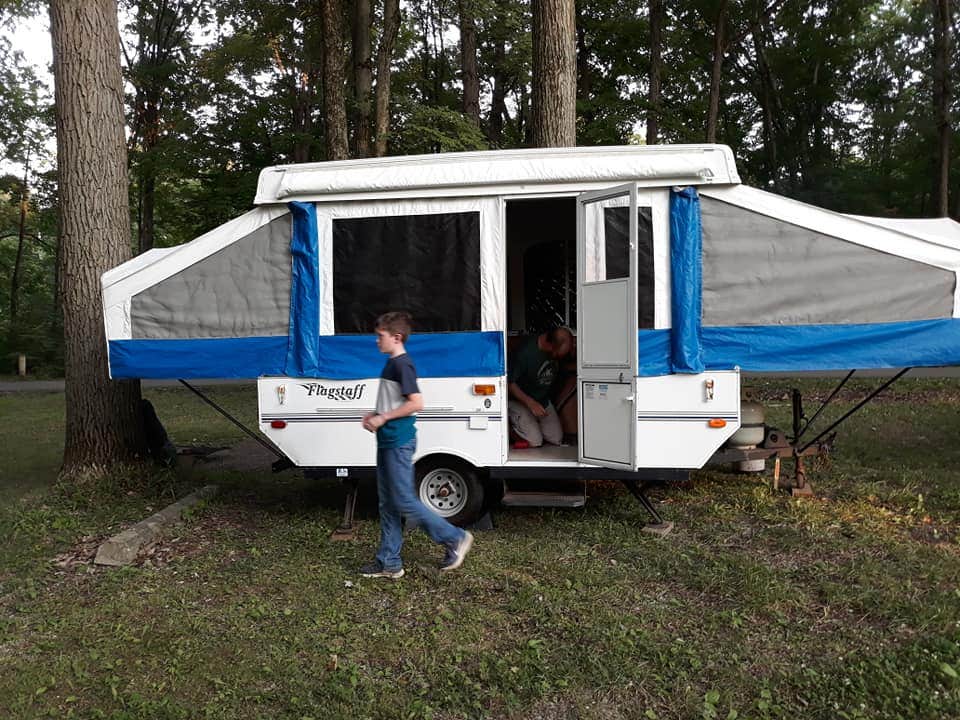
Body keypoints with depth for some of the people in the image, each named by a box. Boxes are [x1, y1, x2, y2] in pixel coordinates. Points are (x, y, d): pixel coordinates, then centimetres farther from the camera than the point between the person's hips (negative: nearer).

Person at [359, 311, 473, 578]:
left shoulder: (402, 365, -15)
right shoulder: (392, 364, 14)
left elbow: (416, 403, -23)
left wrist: (383, 418, -18)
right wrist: (375, 415, 10)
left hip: (399, 443, -10)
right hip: (388, 441, 10)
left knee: (404, 502, -4)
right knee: (388, 504, 12)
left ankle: (455, 538, 8)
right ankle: (389, 563, 19)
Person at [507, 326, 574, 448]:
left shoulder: (560, 350, -13)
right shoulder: (526, 352, -31)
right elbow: (509, 383, -23)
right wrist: (531, 403, -29)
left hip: (543, 400, 6)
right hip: (519, 400, -6)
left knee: (557, 439, -1)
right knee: (535, 441, -16)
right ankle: (512, 424, 10)